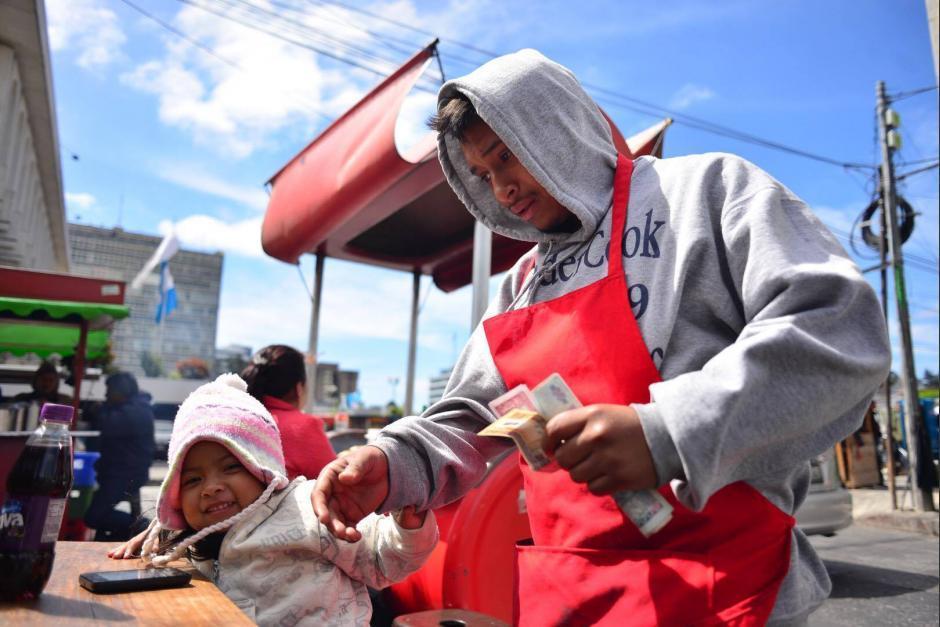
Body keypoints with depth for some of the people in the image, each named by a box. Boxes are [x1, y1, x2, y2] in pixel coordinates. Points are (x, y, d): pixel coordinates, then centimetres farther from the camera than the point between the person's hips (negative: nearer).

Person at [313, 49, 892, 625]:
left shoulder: (705, 188, -2)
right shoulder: (521, 284, 15)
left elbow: (840, 327, -15)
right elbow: (470, 425, 15)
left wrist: (667, 434, -25)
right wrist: (393, 464, -5)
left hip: (711, 578, -5)